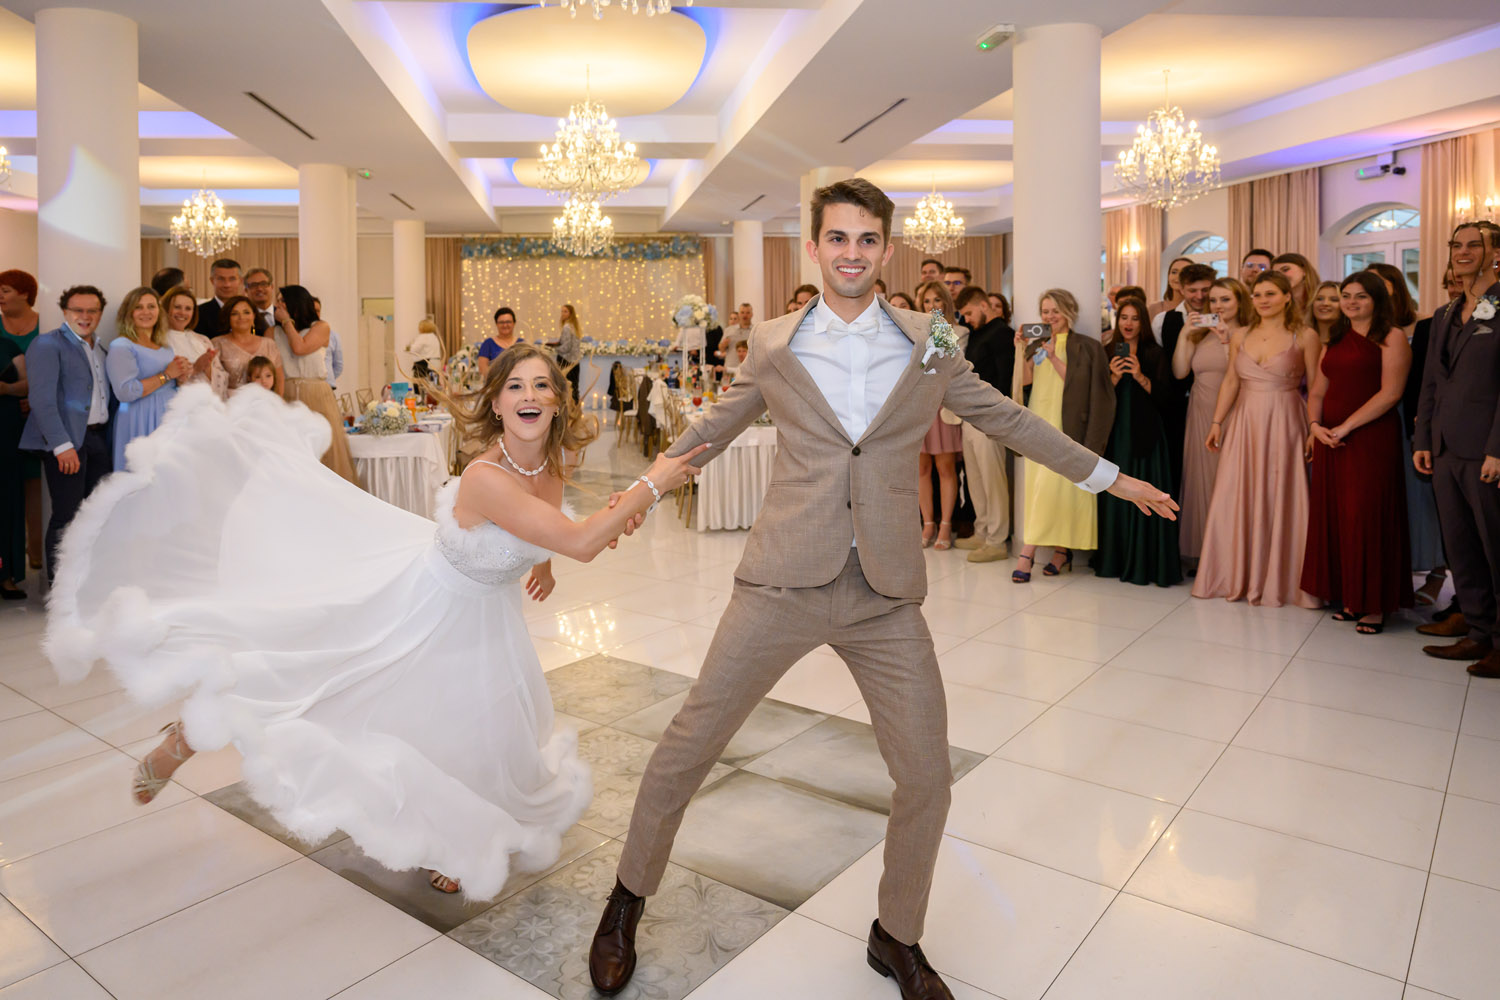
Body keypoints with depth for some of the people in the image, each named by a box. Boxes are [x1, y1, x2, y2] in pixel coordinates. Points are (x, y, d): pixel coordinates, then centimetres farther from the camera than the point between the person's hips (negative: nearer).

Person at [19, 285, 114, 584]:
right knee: (67, 517, -4)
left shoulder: (100, 349, 19)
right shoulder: (48, 345, -4)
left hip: (99, 439, 7)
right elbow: (41, 399, -13)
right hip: (68, 440, -7)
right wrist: (62, 445, -20)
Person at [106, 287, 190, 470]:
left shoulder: (165, 346, 17)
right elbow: (125, 392, -17)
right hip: (142, 425, -7)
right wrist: (166, 375, -13)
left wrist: (182, 374, 4)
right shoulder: (121, 346, -5)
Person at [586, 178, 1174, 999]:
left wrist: (1110, 477, 21)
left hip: (885, 597, 1)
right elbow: (714, 428, 18)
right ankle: (628, 901, 31)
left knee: (927, 779, 6)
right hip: (783, 583, -1)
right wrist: (644, 488, 18)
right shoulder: (774, 345, 4)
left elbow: (1007, 420, 16)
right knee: (686, 747, 3)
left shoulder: (930, 346, 6)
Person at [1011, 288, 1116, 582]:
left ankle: (1028, 551, -14)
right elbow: (1025, 380, 3)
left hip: (1065, 425, -5)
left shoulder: (1086, 347, 0)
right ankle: (1062, 550, 10)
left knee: (1052, 484, -13)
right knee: (1038, 484, 2)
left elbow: (1075, 382, -10)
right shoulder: (1037, 345, 14)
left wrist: (1053, 357, -16)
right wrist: (1022, 351, -8)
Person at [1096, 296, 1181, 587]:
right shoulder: (1107, 353, 10)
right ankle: (1116, 559, 12)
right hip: (1115, 434, 2)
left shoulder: (1155, 354, 3)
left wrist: (1140, 377, -14)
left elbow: (1166, 396, -4)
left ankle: (1147, 563, 1)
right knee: (1115, 496, 3)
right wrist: (1115, 377, -11)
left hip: (1146, 434, -2)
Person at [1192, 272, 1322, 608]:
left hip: (1284, 423, -3)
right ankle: (1240, 576, 20)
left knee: (1281, 499, 2)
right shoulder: (1241, 337, 8)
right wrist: (1216, 422, 5)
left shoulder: (1305, 336, -3)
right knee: (1238, 499, 6)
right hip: (1244, 423, 4)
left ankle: (1279, 579, 16)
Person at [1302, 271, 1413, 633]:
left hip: (1371, 438, -6)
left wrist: (1346, 426, -16)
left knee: (1367, 518, -4)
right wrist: (1315, 426, -3)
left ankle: (1375, 604, 7)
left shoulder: (1391, 337, -2)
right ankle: (1350, 598, 15)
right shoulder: (1335, 340, 17)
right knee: (1335, 516, 6)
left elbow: (1390, 393, -12)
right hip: (1330, 438, 6)